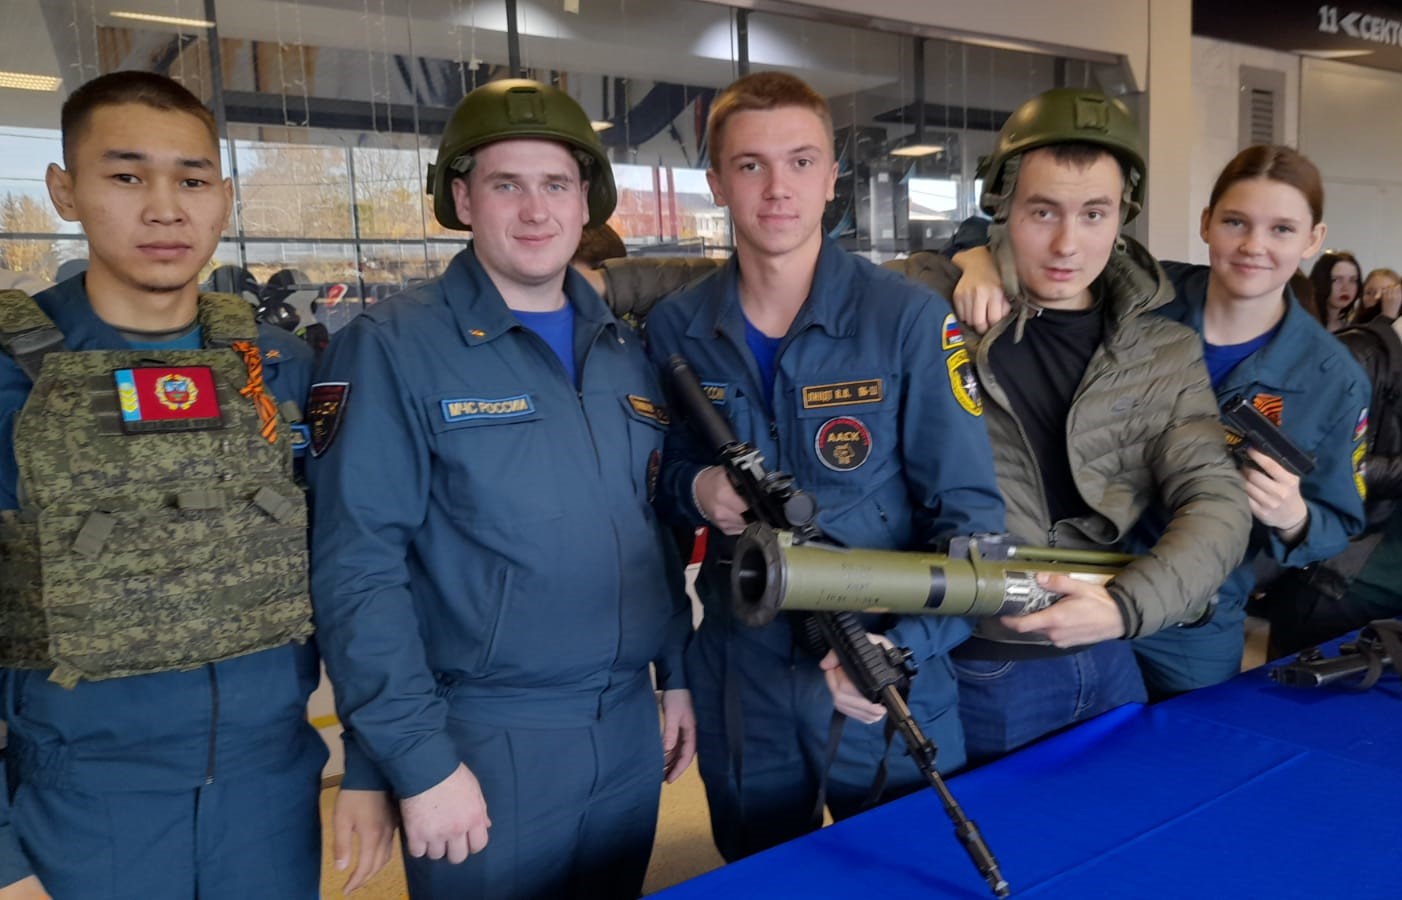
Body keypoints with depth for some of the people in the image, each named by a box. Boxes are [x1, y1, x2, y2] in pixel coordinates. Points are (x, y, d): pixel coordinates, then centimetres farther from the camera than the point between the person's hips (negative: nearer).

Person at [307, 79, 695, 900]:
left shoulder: (626, 348, 7)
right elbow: (357, 570, -15)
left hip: (629, 730, 6)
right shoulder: (390, 348, -11)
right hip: (482, 740, -5)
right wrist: (417, 758, -17)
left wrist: (676, 671, 11)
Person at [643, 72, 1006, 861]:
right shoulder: (674, 329, -3)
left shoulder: (909, 320, -13)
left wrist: (905, 646, -28)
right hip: (740, 688, 3)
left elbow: (971, 515, -13)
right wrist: (695, 488, -12)